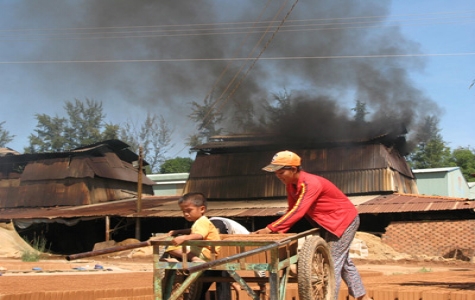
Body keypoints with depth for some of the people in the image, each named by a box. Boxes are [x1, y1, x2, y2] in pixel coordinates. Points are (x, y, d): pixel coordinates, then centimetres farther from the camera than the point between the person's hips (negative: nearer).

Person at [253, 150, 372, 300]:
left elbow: (298, 211, -41)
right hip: (330, 223, 10)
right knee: (343, 261, 19)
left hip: (344, 220, -10)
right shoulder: (291, 185, -4)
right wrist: (279, 231, -12)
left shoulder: (310, 183, -33)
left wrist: (270, 229, -43)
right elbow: (291, 210, 2)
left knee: (333, 263, -8)